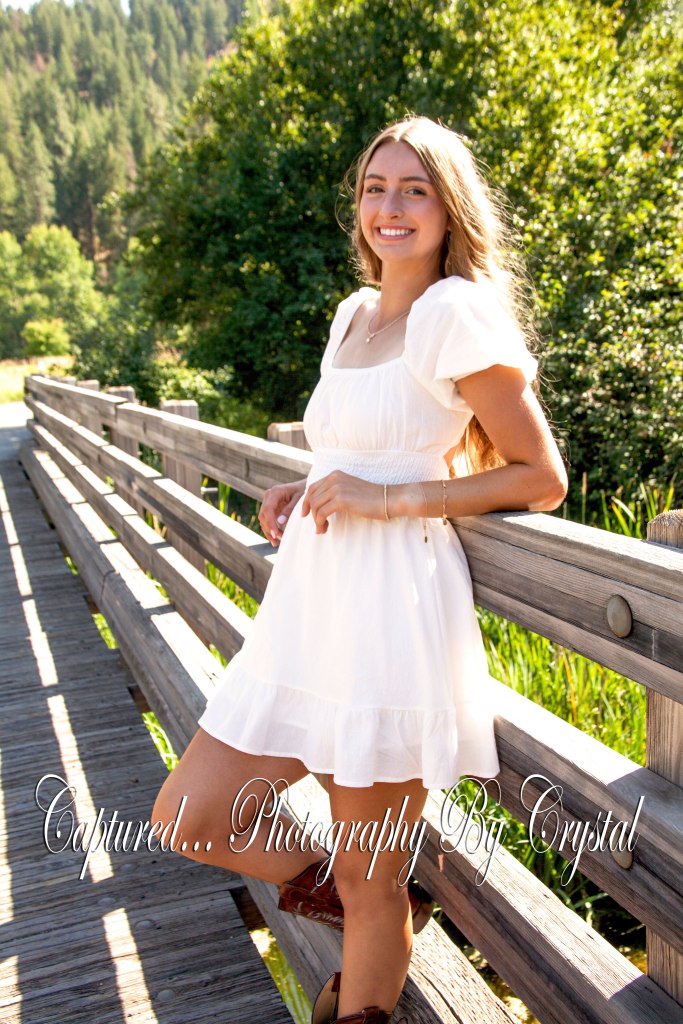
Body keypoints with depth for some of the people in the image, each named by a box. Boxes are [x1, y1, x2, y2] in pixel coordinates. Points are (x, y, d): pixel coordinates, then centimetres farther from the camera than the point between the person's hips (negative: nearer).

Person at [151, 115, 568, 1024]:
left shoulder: (455, 314, -10)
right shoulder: (355, 312, 15)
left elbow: (541, 479, -9)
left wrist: (387, 497, -15)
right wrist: (308, 491, 8)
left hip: (391, 614, -9)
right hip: (310, 605, 9)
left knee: (369, 887, 6)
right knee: (186, 818, 13)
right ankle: (388, 914, 30)